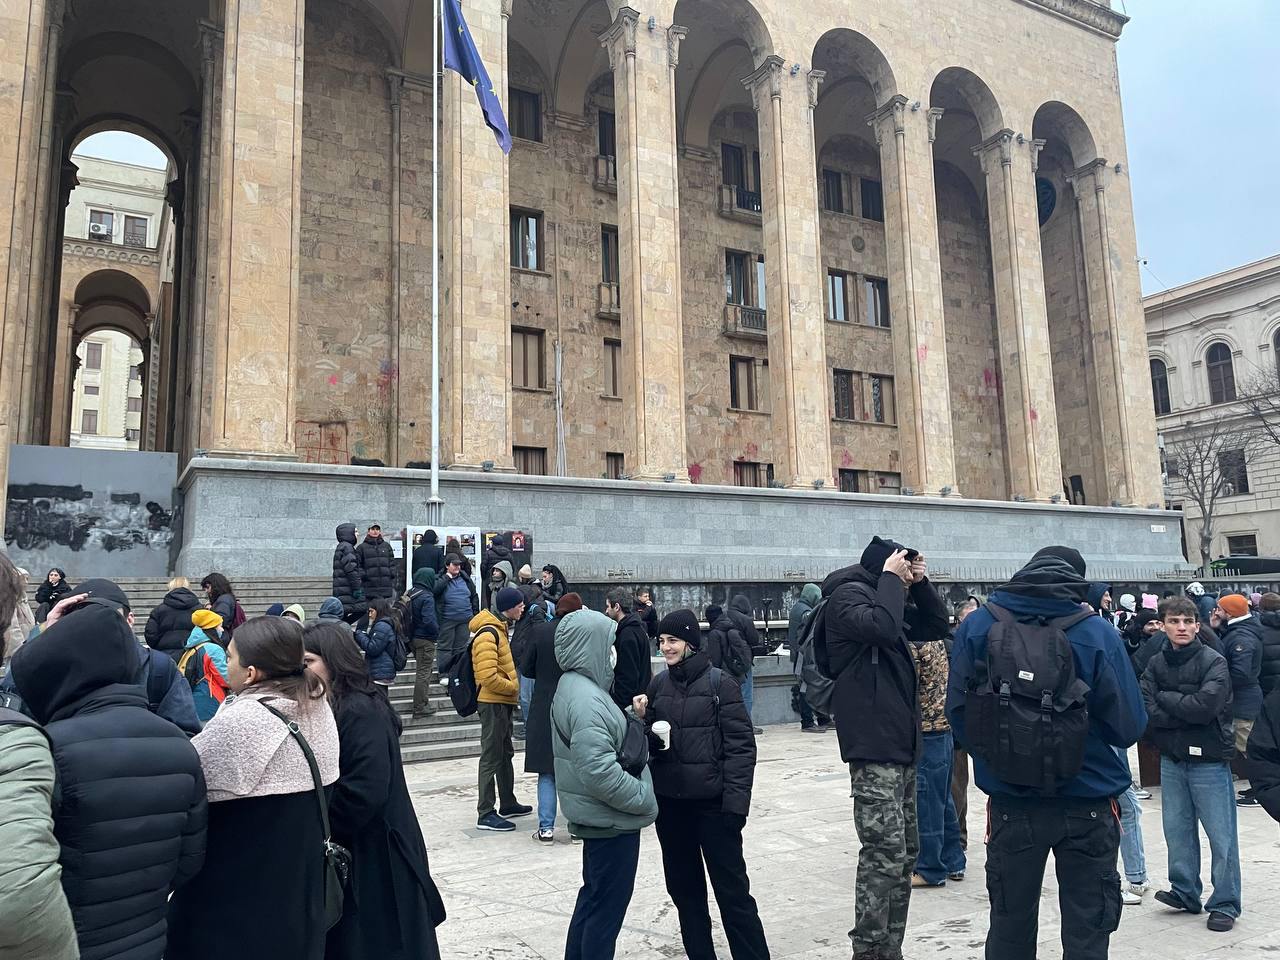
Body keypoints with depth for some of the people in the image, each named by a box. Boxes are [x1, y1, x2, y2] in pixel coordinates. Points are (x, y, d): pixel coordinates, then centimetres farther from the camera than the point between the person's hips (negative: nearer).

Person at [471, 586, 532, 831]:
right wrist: (513, 688, -14)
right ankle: (485, 814, 2)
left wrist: (513, 687, 10)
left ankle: (508, 804, 29)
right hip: (493, 703, -10)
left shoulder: (499, 629, 14)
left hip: (502, 702, 10)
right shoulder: (488, 634, -19)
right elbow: (488, 676, -25)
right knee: (491, 758, -5)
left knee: (505, 754, 18)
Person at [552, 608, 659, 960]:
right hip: (610, 819, -10)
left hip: (598, 816, 10)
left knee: (593, 897, 22)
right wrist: (644, 799, -18)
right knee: (608, 906, 3)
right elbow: (600, 771, -30)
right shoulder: (586, 700, -24)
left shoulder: (578, 687, 8)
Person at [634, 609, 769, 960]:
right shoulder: (657, 685, 4)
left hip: (713, 801, -5)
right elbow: (650, 743, 11)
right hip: (669, 801, 5)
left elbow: (741, 746, -9)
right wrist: (643, 721, -10)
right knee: (683, 887, 15)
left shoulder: (720, 683, -9)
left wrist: (736, 800, -15)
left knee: (732, 889, 2)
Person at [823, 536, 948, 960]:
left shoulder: (889, 599, 18)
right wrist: (891, 578, -15)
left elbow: (938, 626, 21)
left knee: (905, 853, 14)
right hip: (874, 747, -10)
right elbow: (882, 628, -27)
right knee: (885, 855, -11)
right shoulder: (848, 594, -9)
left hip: (901, 745, 10)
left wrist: (920, 583, 8)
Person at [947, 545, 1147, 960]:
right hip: (1088, 803, -1)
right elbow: (1130, 726, -10)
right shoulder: (1097, 633, -13)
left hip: (1011, 804, 2)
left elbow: (958, 712, -5)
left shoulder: (977, 626, -8)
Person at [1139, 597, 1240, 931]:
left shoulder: (1214, 662, -9)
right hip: (1171, 759, 4)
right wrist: (1185, 712, -16)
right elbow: (1146, 712, -7)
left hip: (1209, 759, -4)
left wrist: (1165, 698, -10)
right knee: (1177, 829, 12)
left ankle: (1225, 903, 18)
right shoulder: (1156, 664, 2)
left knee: (1221, 835, 4)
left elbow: (1205, 706, -22)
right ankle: (1185, 892, 28)